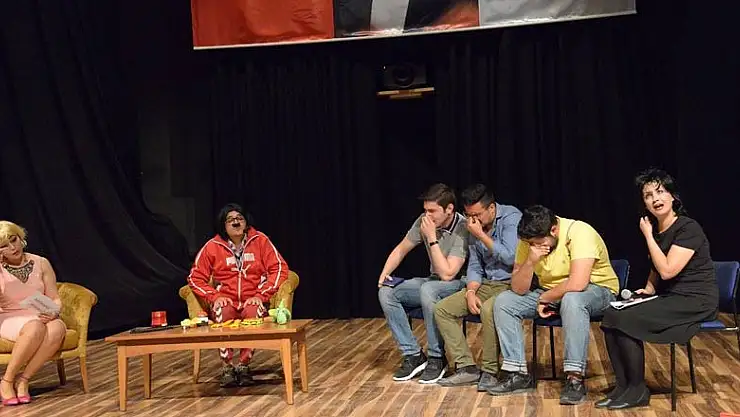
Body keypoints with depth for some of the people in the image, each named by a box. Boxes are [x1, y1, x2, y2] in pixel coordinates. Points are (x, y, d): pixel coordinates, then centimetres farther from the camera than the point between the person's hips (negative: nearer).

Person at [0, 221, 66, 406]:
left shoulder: (41, 263, 6)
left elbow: (55, 299, 7)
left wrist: (53, 312, -16)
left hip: (40, 317, 2)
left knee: (58, 328, -36)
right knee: (35, 328, -39)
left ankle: (22, 380, -23)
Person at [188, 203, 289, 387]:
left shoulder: (260, 240, 3)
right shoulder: (212, 246, 5)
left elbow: (280, 268, -1)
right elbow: (195, 277, 7)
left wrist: (261, 296, -11)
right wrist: (214, 296, -9)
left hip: (252, 301, -1)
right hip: (226, 301, 1)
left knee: (254, 311, -36)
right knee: (222, 312, -35)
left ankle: (243, 365, -22)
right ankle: (227, 367, -23)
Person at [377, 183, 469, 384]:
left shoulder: (463, 230, -23)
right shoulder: (424, 221, -4)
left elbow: (447, 274, -28)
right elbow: (401, 250, 9)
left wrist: (432, 238, -28)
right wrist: (384, 274, -6)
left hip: (459, 284, -7)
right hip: (433, 282, 7)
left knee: (428, 289, -39)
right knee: (386, 293, -14)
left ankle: (437, 358, -22)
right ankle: (413, 354, -9)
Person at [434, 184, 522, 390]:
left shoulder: (511, 217, -12)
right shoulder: (475, 226, 10)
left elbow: (510, 257, -22)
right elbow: (474, 266, 14)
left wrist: (481, 235, -16)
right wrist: (470, 292, -4)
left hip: (513, 283, -8)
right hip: (487, 285, 8)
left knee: (488, 309, -37)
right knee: (441, 309, -6)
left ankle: (490, 371, -20)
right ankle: (467, 367, -7)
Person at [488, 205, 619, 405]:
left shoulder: (579, 232, -27)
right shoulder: (528, 241, -9)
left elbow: (577, 284, -36)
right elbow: (518, 289, -11)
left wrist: (544, 299, -20)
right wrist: (530, 261, -29)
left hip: (596, 290, -6)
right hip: (551, 293, 6)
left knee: (572, 299, -40)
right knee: (503, 302, -11)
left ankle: (575, 378, -34)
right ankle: (518, 374, -9)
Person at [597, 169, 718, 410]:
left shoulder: (688, 228, -15)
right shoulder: (655, 229, 9)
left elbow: (667, 270, -23)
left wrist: (648, 236, -15)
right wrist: (648, 288, 5)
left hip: (695, 301, -8)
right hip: (668, 297, 8)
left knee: (627, 320, -23)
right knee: (611, 315, -12)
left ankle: (638, 391, -9)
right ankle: (623, 386, -7)